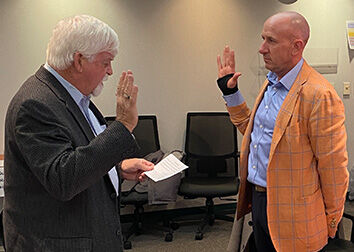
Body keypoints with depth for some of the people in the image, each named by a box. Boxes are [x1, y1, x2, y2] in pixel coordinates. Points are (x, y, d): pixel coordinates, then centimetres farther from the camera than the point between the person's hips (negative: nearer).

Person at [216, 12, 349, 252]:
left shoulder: (319, 95, -22)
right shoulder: (271, 83, 7)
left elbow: (333, 166, -17)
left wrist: (331, 220, -9)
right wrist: (230, 92, 10)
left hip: (291, 210, -8)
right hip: (258, 198, 8)